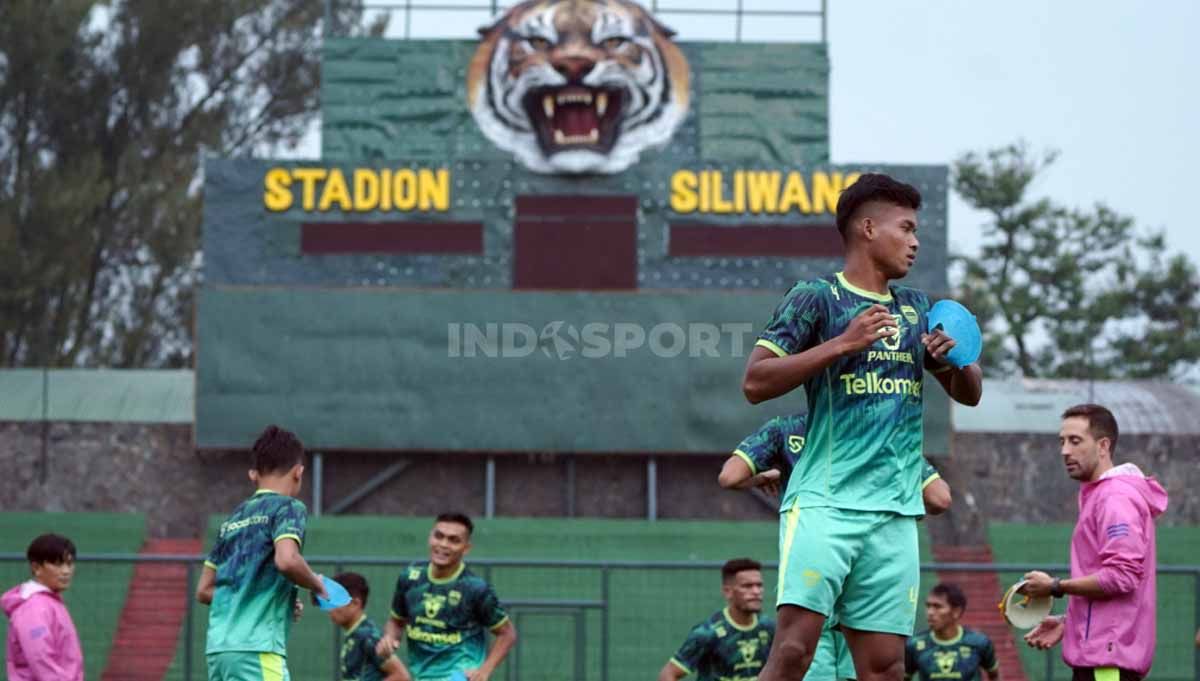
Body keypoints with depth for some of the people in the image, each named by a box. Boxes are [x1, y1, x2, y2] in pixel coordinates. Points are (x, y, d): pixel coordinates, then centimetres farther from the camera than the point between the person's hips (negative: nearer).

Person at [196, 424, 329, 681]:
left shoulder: (234, 518, 20)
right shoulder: (288, 507, -1)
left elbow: (204, 590, 21)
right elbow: (287, 560, -20)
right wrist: (316, 585, -2)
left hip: (218, 646, 8)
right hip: (257, 648, -8)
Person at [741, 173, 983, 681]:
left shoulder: (917, 309, 19)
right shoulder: (816, 299, 0)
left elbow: (969, 394, 23)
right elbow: (755, 382, -9)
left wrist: (954, 358, 0)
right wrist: (843, 343, -16)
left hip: (895, 513, 6)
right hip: (824, 503, -6)